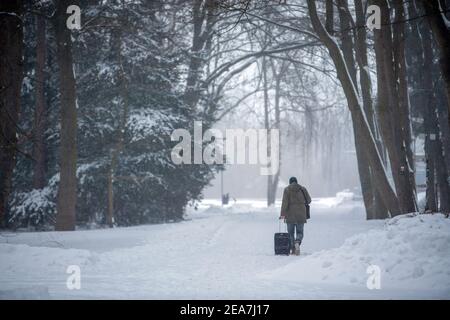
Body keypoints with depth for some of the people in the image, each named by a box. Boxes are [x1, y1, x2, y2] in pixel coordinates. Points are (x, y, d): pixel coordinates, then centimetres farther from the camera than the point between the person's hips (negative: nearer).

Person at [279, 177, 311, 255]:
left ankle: (292, 249, 7)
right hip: (301, 214, 1)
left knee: (290, 232, 12)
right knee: (299, 232, 8)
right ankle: (297, 242, -23)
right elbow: (308, 200, 8)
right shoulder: (302, 189, 4)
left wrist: (282, 213, -14)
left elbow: (285, 202, -11)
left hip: (290, 214, -1)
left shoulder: (287, 189, -1)